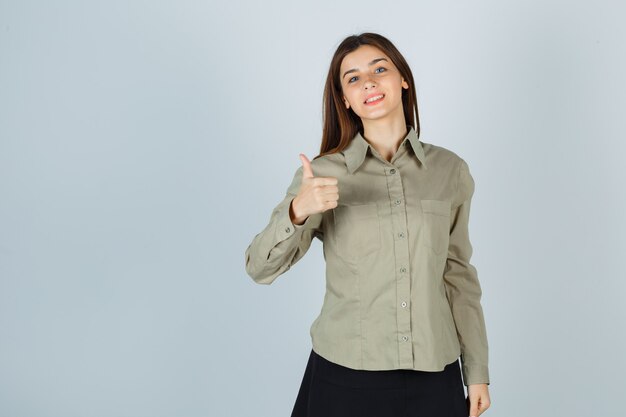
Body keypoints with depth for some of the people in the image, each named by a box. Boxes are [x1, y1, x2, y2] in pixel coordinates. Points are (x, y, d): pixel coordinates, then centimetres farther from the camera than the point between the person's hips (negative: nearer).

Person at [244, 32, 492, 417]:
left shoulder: (450, 170, 0)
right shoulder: (322, 172, -5)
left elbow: (458, 274, 7)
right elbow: (261, 268, -11)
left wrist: (478, 370, 8)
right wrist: (297, 211, -29)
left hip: (433, 376, 2)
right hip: (345, 375, -1)